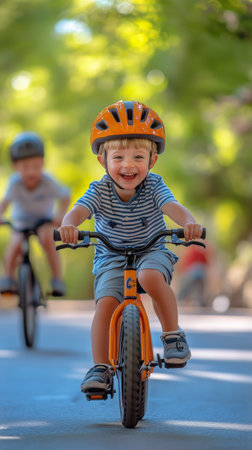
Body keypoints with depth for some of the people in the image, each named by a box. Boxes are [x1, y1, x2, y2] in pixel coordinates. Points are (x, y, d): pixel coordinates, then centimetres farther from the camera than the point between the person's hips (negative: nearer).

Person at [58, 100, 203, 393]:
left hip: (151, 251, -1)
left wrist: (189, 223, -55)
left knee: (150, 276, -34)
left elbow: (173, 207, -32)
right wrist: (69, 225, -55)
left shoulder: (153, 187, -15)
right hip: (111, 259, 1)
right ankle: (100, 368, -12)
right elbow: (79, 210, -30)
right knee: (105, 303, -21)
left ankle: (173, 335, -14)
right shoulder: (100, 191, -14)